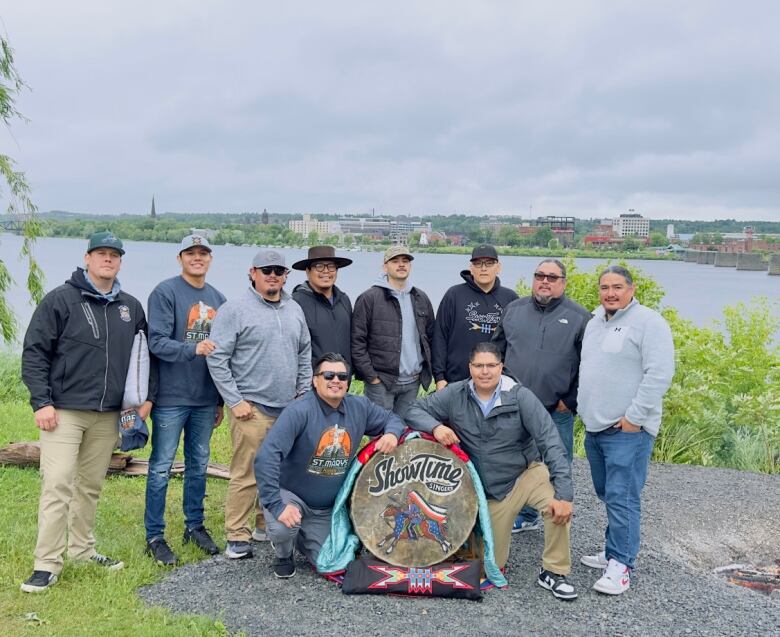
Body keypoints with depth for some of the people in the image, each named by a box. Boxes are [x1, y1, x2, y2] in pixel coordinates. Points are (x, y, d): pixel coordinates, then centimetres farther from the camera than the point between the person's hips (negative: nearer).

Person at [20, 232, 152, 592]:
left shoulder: (131, 307, 10)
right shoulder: (61, 300, -4)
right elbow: (34, 353, -6)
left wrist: (146, 397, 9)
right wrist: (41, 402, -13)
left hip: (108, 415, 5)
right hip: (64, 412, -5)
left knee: (91, 487, 14)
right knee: (57, 485, -8)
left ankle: (83, 550, 27)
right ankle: (47, 563, -1)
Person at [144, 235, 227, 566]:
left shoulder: (218, 299, 12)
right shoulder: (165, 293, -6)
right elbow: (157, 342, -15)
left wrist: (221, 400, 15)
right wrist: (193, 349, -29)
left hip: (205, 399, 6)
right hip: (171, 398, -6)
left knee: (199, 464, 14)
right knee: (161, 467, 1)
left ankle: (195, 526, 27)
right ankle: (155, 536, 10)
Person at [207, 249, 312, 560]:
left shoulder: (295, 310, 13)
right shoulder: (235, 310, -6)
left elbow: (304, 354, 21)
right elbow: (217, 358, -9)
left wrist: (304, 392, 14)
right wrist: (235, 401, -11)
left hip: (290, 407, 6)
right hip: (252, 408, -6)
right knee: (246, 475, -5)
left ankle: (268, 526, 27)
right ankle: (237, 536, 7)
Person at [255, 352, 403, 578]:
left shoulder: (359, 407, -8)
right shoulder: (299, 412, -27)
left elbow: (391, 418, 9)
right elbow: (267, 457, -34)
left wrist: (391, 434, -16)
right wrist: (276, 505, -39)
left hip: (328, 508, 5)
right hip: (291, 495, -5)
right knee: (283, 528, -34)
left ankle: (302, 536, 34)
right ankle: (283, 554, 5)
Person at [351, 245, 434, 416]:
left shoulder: (421, 298, 11)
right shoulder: (369, 298, -6)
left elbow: (430, 336, 18)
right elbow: (357, 342, -8)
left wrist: (427, 371, 9)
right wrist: (371, 377, -11)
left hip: (412, 382, 5)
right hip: (381, 382, -5)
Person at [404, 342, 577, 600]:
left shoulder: (520, 396, -16)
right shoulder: (455, 395, -9)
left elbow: (550, 443, -20)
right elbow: (414, 411, -3)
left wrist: (563, 493, -29)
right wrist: (435, 426, -26)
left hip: (526, 473, -2)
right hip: (489, 489, 2)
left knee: (559, 506, -33)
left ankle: (553, 573, -9)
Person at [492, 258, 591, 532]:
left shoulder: (579, 317, -3)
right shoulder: (515, 309, 7)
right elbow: (497, 350, 14)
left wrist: (571, 401, -7)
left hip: (557, 411, -3)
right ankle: (527, 515, 30)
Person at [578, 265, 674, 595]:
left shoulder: (648, 322, -10)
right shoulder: (595, 322, 15)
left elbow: (660, 373, -17)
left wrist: (634, 416, -17)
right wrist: (581, 403, 16)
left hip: (627, 430, -8)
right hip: (595, 428, 8)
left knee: (621, 497, -8)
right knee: (606, 494, 15)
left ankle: (621, 564, -1)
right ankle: (614, 550, 26)